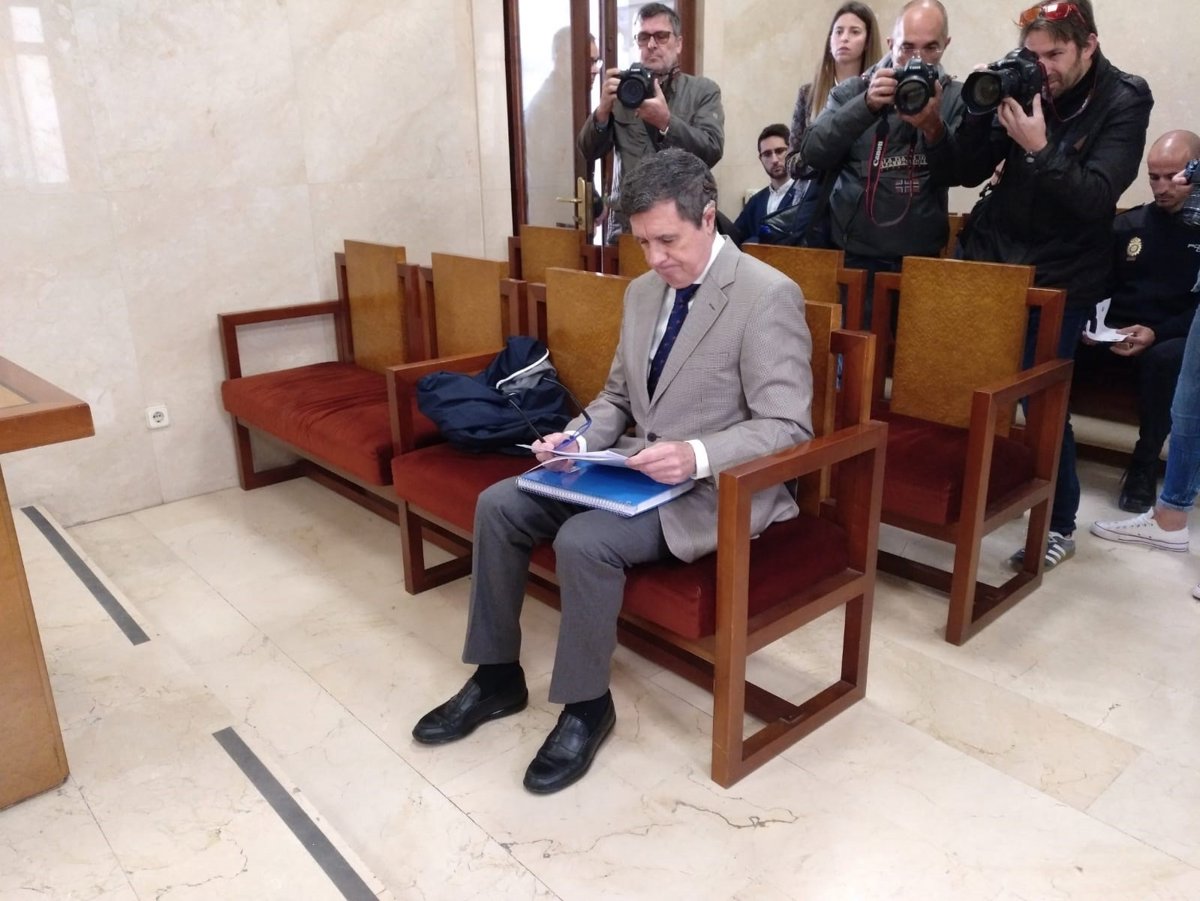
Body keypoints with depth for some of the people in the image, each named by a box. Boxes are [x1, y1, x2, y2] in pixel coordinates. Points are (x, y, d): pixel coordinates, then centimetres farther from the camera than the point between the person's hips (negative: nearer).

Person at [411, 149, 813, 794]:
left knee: (583, 541, -30)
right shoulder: (643, 291, 9)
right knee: (499, 505, -5)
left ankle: (586, 704, -4)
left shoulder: (769, 296, -15)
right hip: (634, 467, 8)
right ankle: (497, 676, 11)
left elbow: (786, 427, -18)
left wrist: (696, 455, -32)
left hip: (714, 488, -7)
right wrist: (580, 439, -3)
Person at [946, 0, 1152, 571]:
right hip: (990, 256, 4)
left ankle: (1060, 525, 15)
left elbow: (1096, 198, -18)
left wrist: (1039, 149, -28)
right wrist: (980, 111, -15)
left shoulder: (1125, 104, -8)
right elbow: (967, 173, 0)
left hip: (1061, 277, -4)